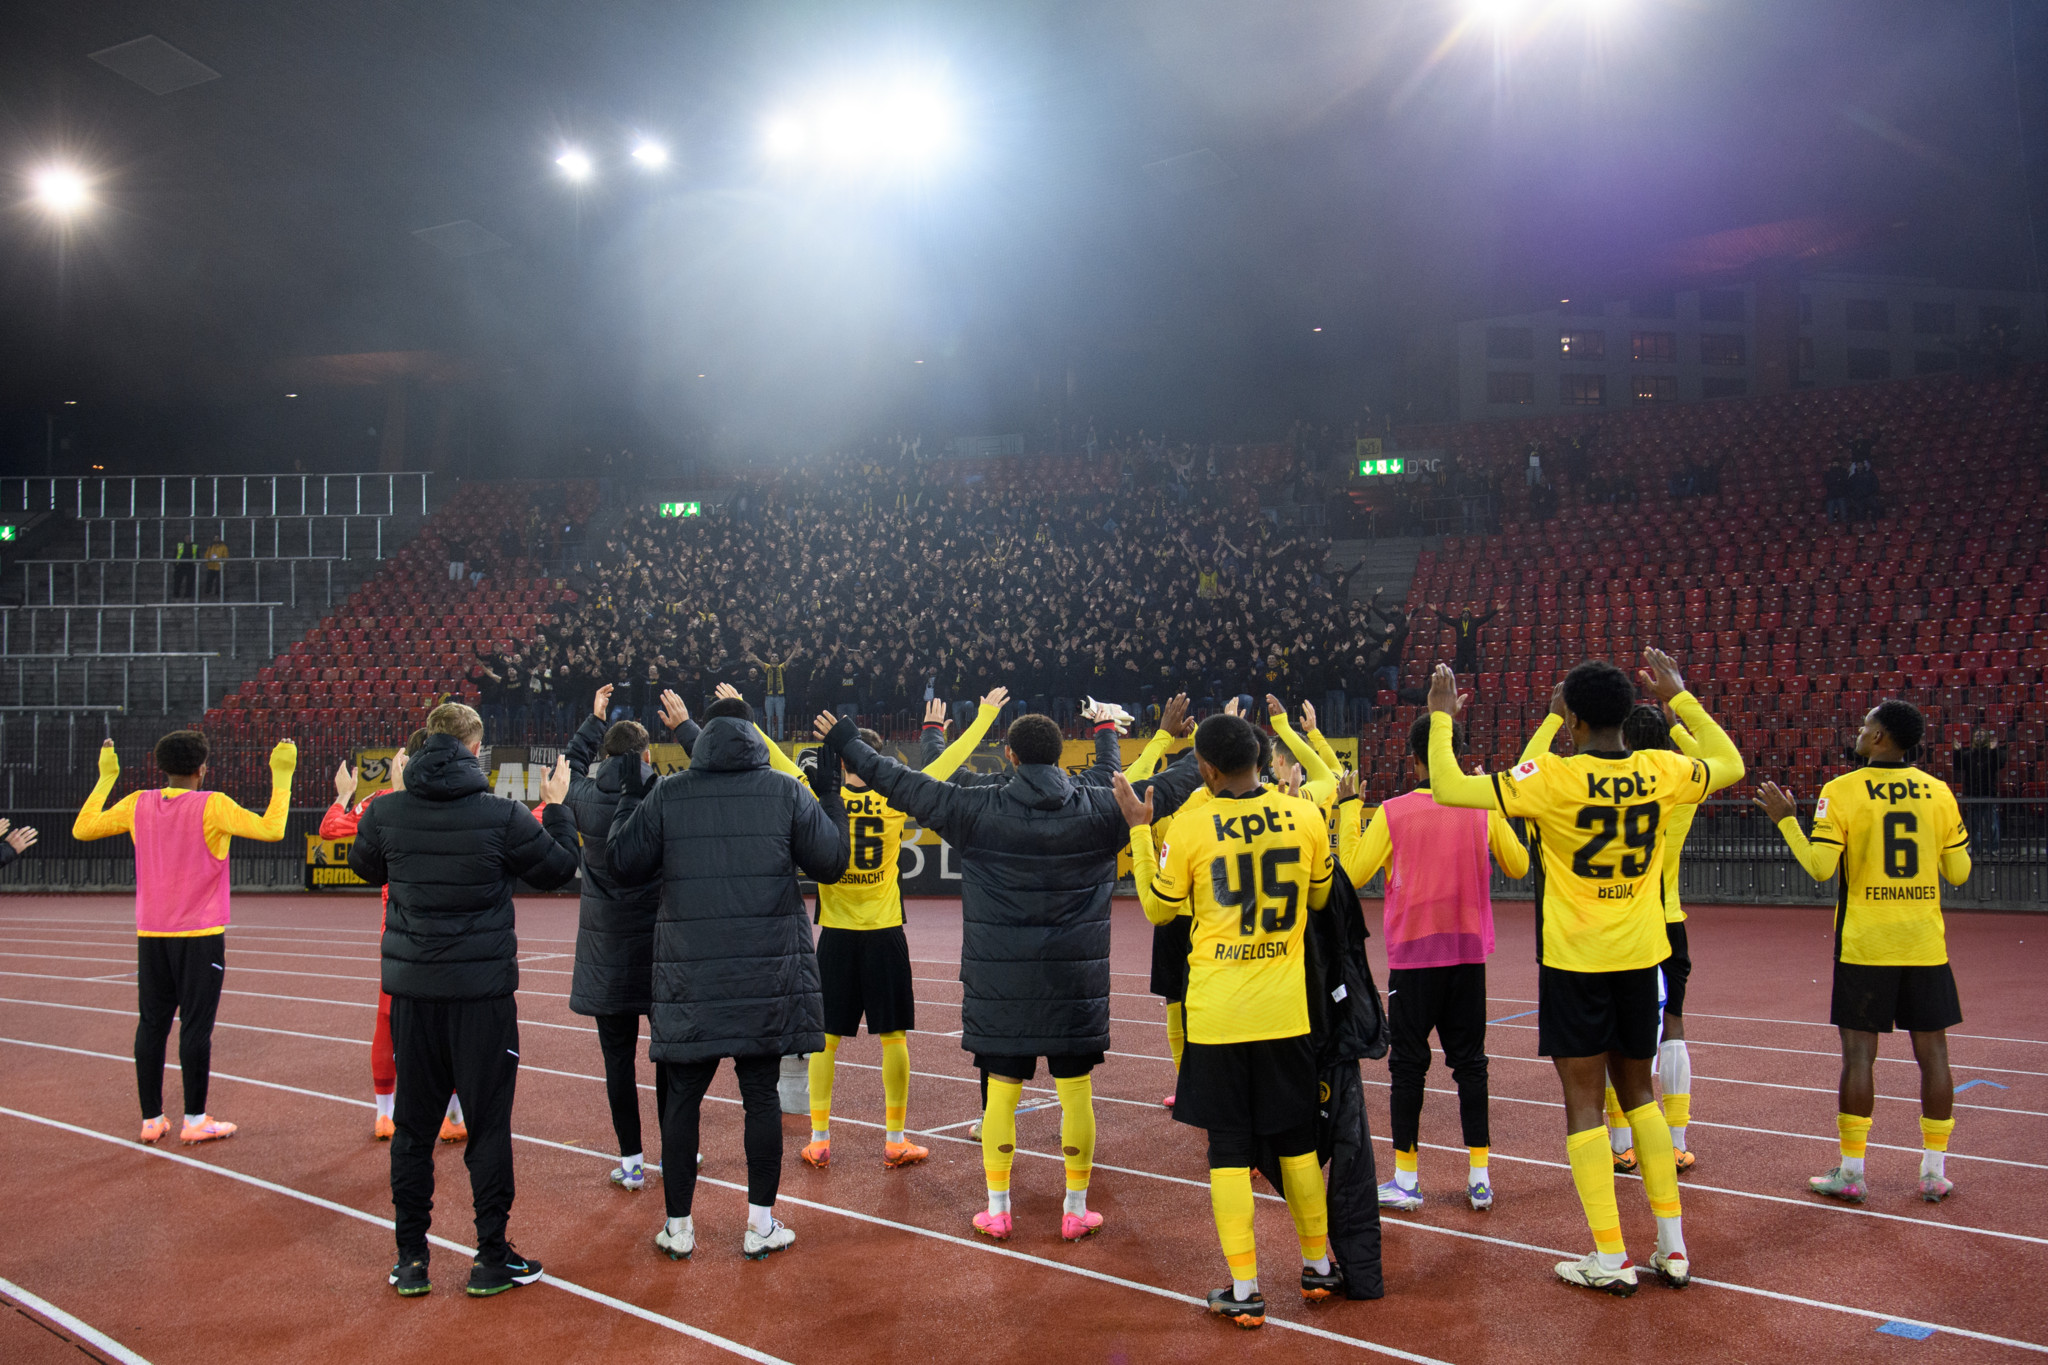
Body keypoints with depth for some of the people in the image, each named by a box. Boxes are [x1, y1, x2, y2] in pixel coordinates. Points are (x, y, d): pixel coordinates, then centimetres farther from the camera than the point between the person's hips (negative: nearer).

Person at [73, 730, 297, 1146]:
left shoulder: (137, 805, 3)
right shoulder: (212, 806, -11)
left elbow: (82, 829, 15)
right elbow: (270, 830, -21)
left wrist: (106, 777, 22)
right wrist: (282, 776, -14)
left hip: (151, 936, 5)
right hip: (200, 937, -5)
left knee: (151, 1025, 9)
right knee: (195, 1026, 0)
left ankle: (151, 1120, 15)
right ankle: (194, 1121, 6)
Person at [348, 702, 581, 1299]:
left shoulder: (386, 812, -3)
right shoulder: (504, 816, -12)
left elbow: (367, 868, 18)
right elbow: (559, 869, 1)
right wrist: (557, 808, 15)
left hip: (411, 989, 3)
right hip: (482, 990, -3)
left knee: (413, 1126, 13)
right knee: (488, 1125, 6)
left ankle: (410, 1258, 19)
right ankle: (492, 1259, 13)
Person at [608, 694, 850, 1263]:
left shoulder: (666, 795, -1)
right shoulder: (785, 791, -1)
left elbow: (623, 863, 5)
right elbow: (830, 863, 3)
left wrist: (629, 800, 19)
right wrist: (831, 796, 16)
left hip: (689, 975, 0)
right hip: (767, 973, 0)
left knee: (683, 1096, 10)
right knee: (761, 1093, 8)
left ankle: (678, 1226, 17)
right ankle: (761, 1226, 14)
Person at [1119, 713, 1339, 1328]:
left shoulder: (1190, 827, -12)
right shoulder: (1306, 817, -5)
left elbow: (1159, 909, 3)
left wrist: (1138, 829, 9)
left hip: (1217, 1013, -2)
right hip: (1285, 1009, 3)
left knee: (1229, 1147, 6)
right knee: (1296, 1139, 17)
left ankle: (1244, 1289, 8)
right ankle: (1318, 1266, 31)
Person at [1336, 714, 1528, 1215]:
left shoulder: (1393, 812, -10)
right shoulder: (1484, 809, -2)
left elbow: (1354, 873, -3)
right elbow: (1518, 865, 12)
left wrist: (1349, 808, 4)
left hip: (1414, 955, -2)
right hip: (1469, 952, 3)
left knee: (1408, 1065, 6)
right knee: (1469, 1061, 11)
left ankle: (1406, 1179, 9)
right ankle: (1479, 1177, 13)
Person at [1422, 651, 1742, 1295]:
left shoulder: (1554, 777, -16)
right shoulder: (1659, 772, -3)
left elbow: (1449, 788, -16)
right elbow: (1729, 764, 19)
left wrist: (1441, 718, -2)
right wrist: (1679, 697, 25)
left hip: (1574, 960, -4)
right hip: (1640, 955, 4)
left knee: (1584, 1101, 4)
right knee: (1638, 1091, 18)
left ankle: (1610, 1259, 6)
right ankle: (1673, 1247, 20)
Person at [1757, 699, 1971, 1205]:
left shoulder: (1841, 792, -8)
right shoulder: (1937, 792, 3)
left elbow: (1820, 867, -12)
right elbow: (1958, 872, 6)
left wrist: (1785, 819, 0)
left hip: (1865, 945, -3)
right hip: (1925, 944, 3)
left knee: (1859, 1053, 2)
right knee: (1932, 1051, 9)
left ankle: (1851, 1173, 7)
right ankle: (1935, 1172, 15)